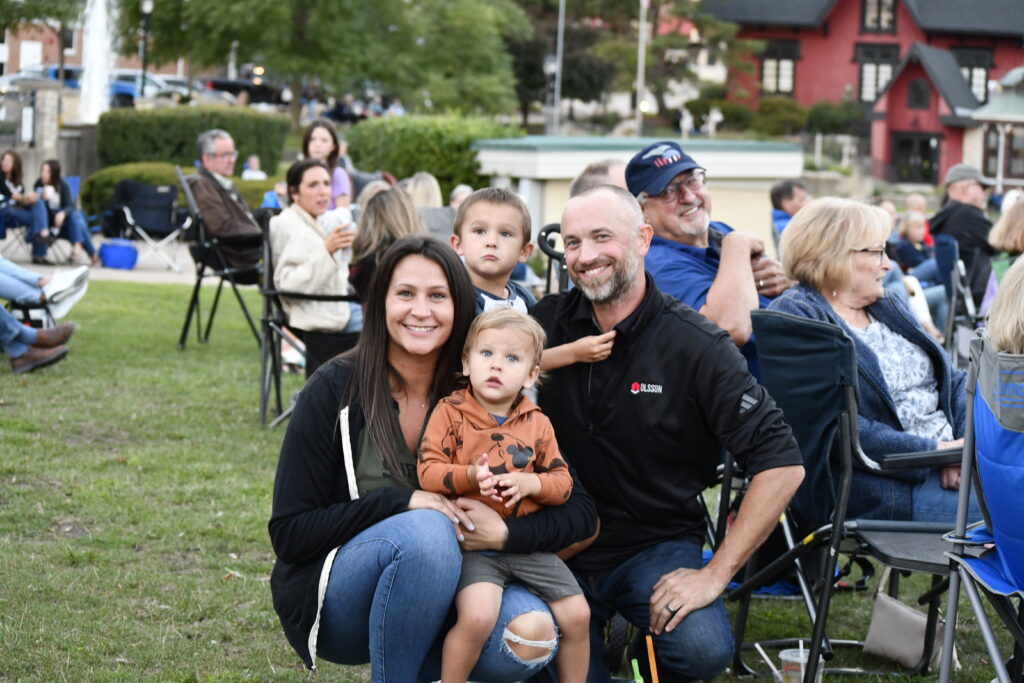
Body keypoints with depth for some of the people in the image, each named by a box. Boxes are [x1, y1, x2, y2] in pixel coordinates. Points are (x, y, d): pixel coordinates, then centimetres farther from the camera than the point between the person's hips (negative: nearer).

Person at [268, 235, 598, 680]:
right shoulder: (335, 391, -10)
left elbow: (580, 511, -4)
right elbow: (289, 533, -12)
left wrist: (507, 533, -24)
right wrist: (401, 503, -22)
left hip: (432, 601, 4)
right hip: (333, 605, -3)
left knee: (531, 636, -26)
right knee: (426, 530, -33)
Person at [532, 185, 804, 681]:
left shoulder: (694, 346, -10)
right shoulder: (547, 323, 0)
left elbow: (781, 464, -13)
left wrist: (715, 575, -15)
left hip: (657, 547, -1)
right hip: (560, 548, 2)